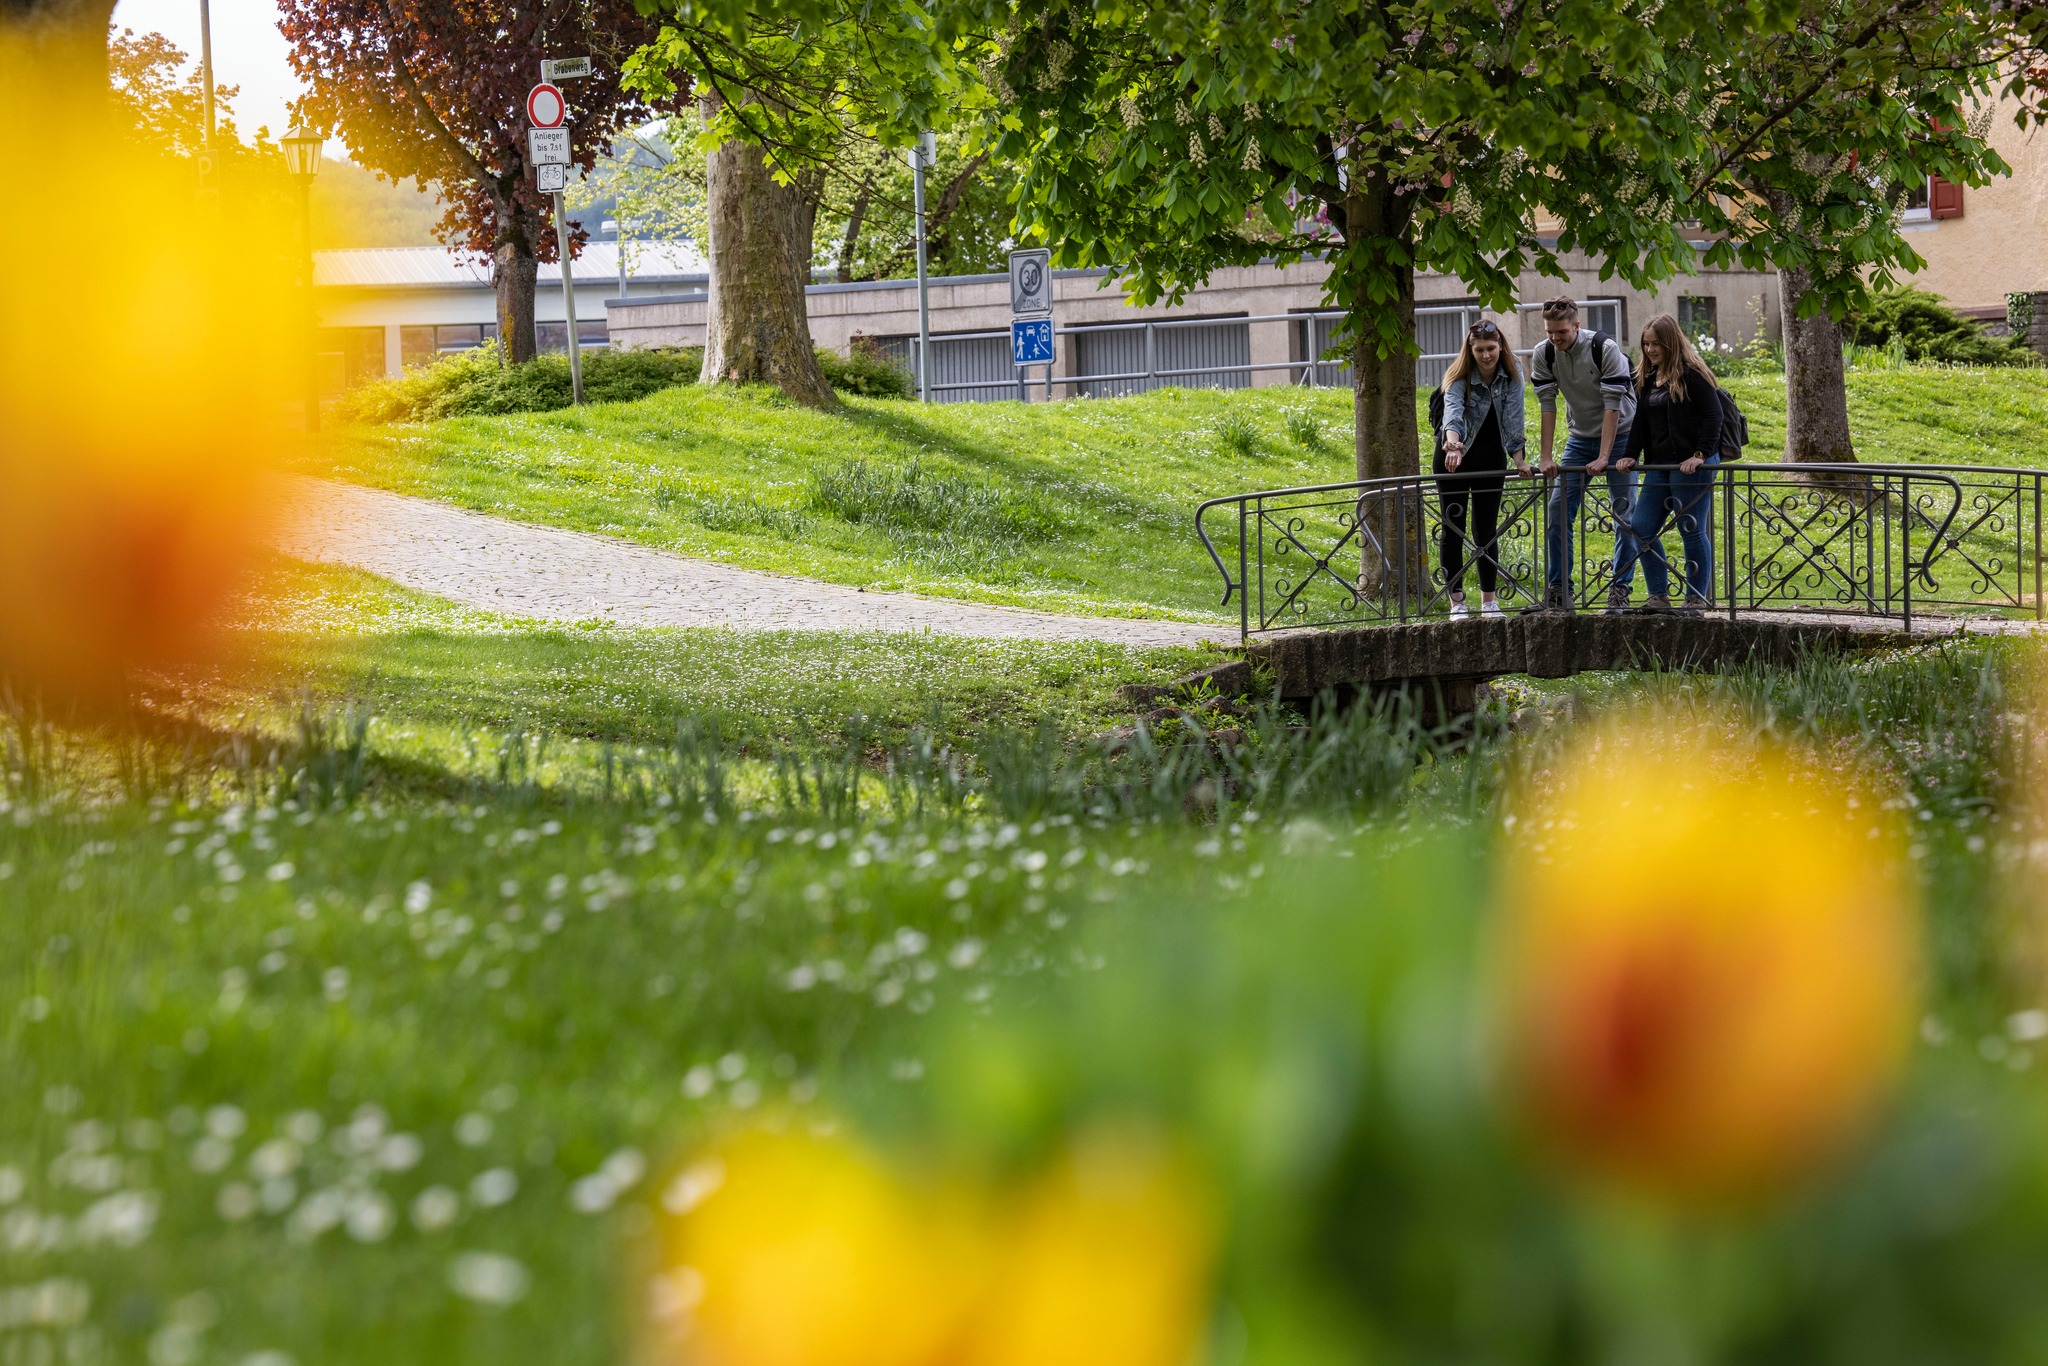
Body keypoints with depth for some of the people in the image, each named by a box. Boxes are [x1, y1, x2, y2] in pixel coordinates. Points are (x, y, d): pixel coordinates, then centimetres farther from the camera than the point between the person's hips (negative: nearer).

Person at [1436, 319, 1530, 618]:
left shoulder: (1512, 374, -11)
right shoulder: (1459, 378, -20)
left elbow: (1513, 417, -14)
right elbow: (1452, 411, -38)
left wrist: (1519, 459, -21)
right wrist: (1453, 443, -58)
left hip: (1491, 459, 2)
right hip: (1455, 459, -2)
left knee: (1487, 531, 4)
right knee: (1453, 530, -1)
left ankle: (1489, 602, 9)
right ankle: (1457, 602, 3)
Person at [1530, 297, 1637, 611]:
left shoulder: (1605, 349, -22)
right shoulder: (1543, 355, -9)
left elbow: (1612, 406, -23)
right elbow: (1548, 406, -8)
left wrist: (1603, 458, -26)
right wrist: (1546, 458, -14)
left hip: (1618, 434, -4)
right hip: (1579, 437, 4)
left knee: (1624, 513, -7)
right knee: (1559, 509, -4)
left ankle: (1620, 587, 1)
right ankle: (1559, 588, 3)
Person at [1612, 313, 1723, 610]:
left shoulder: (1692, 374, -9)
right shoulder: (1647, 378, 14)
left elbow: (1713, 416, -13)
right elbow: (1640, 421, 19)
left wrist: (1700, 454, -19)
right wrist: (1630, 454, 7)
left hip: (1690, 466, -8)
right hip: (1658, 465, 8)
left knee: (1692, 531, -1)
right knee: (1640, 529, 3)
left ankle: (1697, 599, 8)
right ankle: (1658, 596, 12)